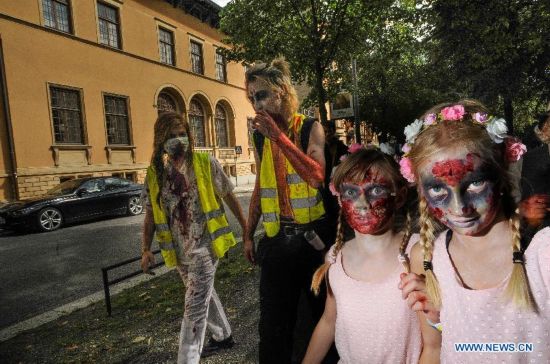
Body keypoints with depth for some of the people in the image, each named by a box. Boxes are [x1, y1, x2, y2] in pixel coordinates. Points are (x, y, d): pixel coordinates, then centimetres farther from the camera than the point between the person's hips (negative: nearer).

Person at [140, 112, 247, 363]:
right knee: (204, 296, 22)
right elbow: (151, 215, 6)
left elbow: (229, 197, 0)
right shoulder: (154, 173, 2)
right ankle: (223, 336, 45)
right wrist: (146, 249, -2)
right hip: (179, 249, 5)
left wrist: (246, 228, 2)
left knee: (195, 307, -6)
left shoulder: (205, 163, -7)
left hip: (204, 245, -5)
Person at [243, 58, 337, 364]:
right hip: (277, 238, 3)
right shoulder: (260, 136, 8)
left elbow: (317, 176, -20)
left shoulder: (311, 128, -4)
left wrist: (279, 136, -21)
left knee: (323, 310, 13)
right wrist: (248, 234, 14)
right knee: (273, 319, 11)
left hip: (313, 235, -3)